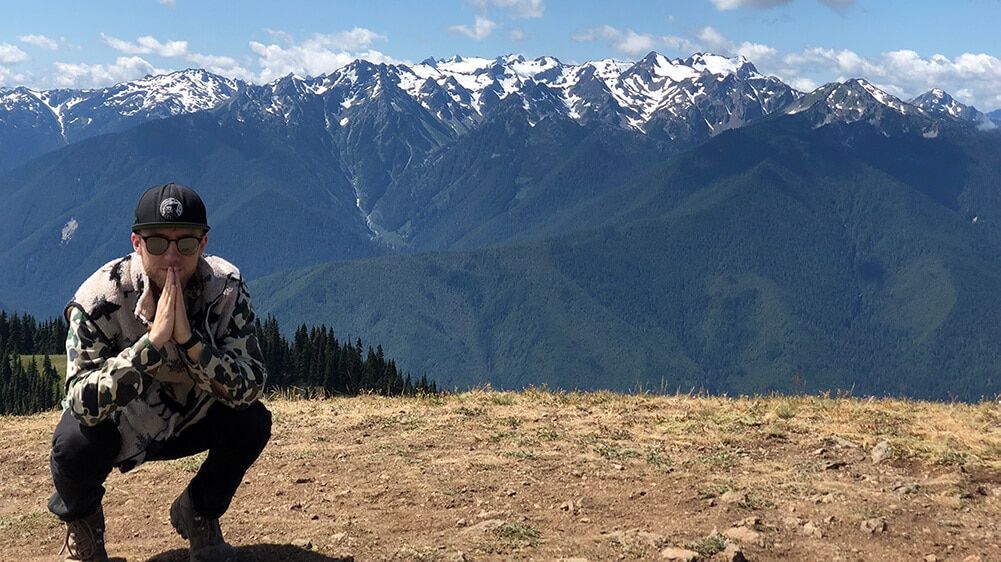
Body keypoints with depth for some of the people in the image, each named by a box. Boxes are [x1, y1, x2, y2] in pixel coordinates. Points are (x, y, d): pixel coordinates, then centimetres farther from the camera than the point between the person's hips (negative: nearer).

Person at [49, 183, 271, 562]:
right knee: (74, 445, -32)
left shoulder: (227, 288, -21)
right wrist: (153, 341, -45)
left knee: (252, 422, -24)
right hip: (115, 427, -2)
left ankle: (199, 513, 7)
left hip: (187, 423, 2)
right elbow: (82, 403, -35)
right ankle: (81, 520, 6)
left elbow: (248, 389, -27)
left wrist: (188, 338, -41)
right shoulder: (99, 297, -27)